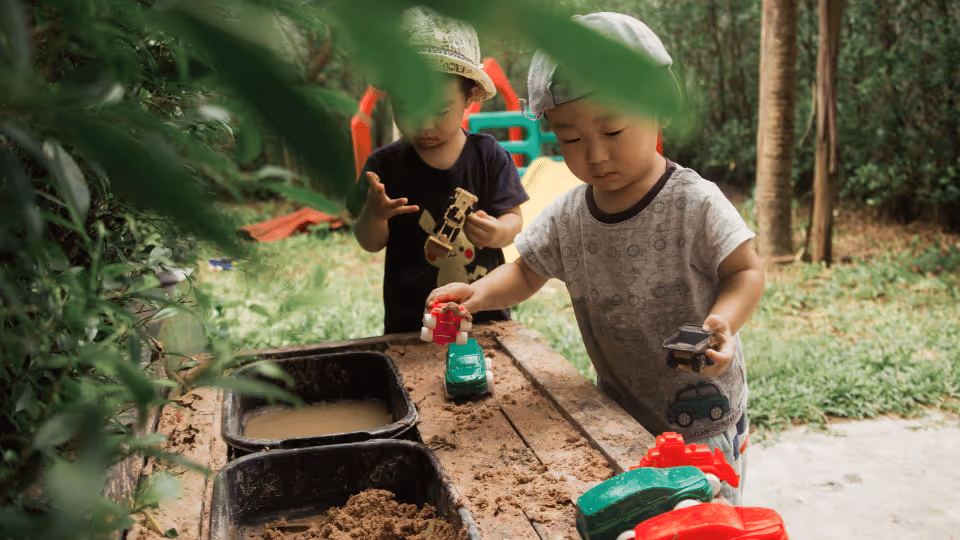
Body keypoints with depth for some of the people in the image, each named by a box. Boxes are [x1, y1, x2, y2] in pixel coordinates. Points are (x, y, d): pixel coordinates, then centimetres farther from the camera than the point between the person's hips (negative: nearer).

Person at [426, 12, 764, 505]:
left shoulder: (695, 203, -19)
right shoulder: (566, 217, -5)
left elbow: (746, 271, -12)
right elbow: (527, 271, 7)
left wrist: (721, 321, -32)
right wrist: (481, 292, -12)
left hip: (703, 411, -4)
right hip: (619, 408, 4)